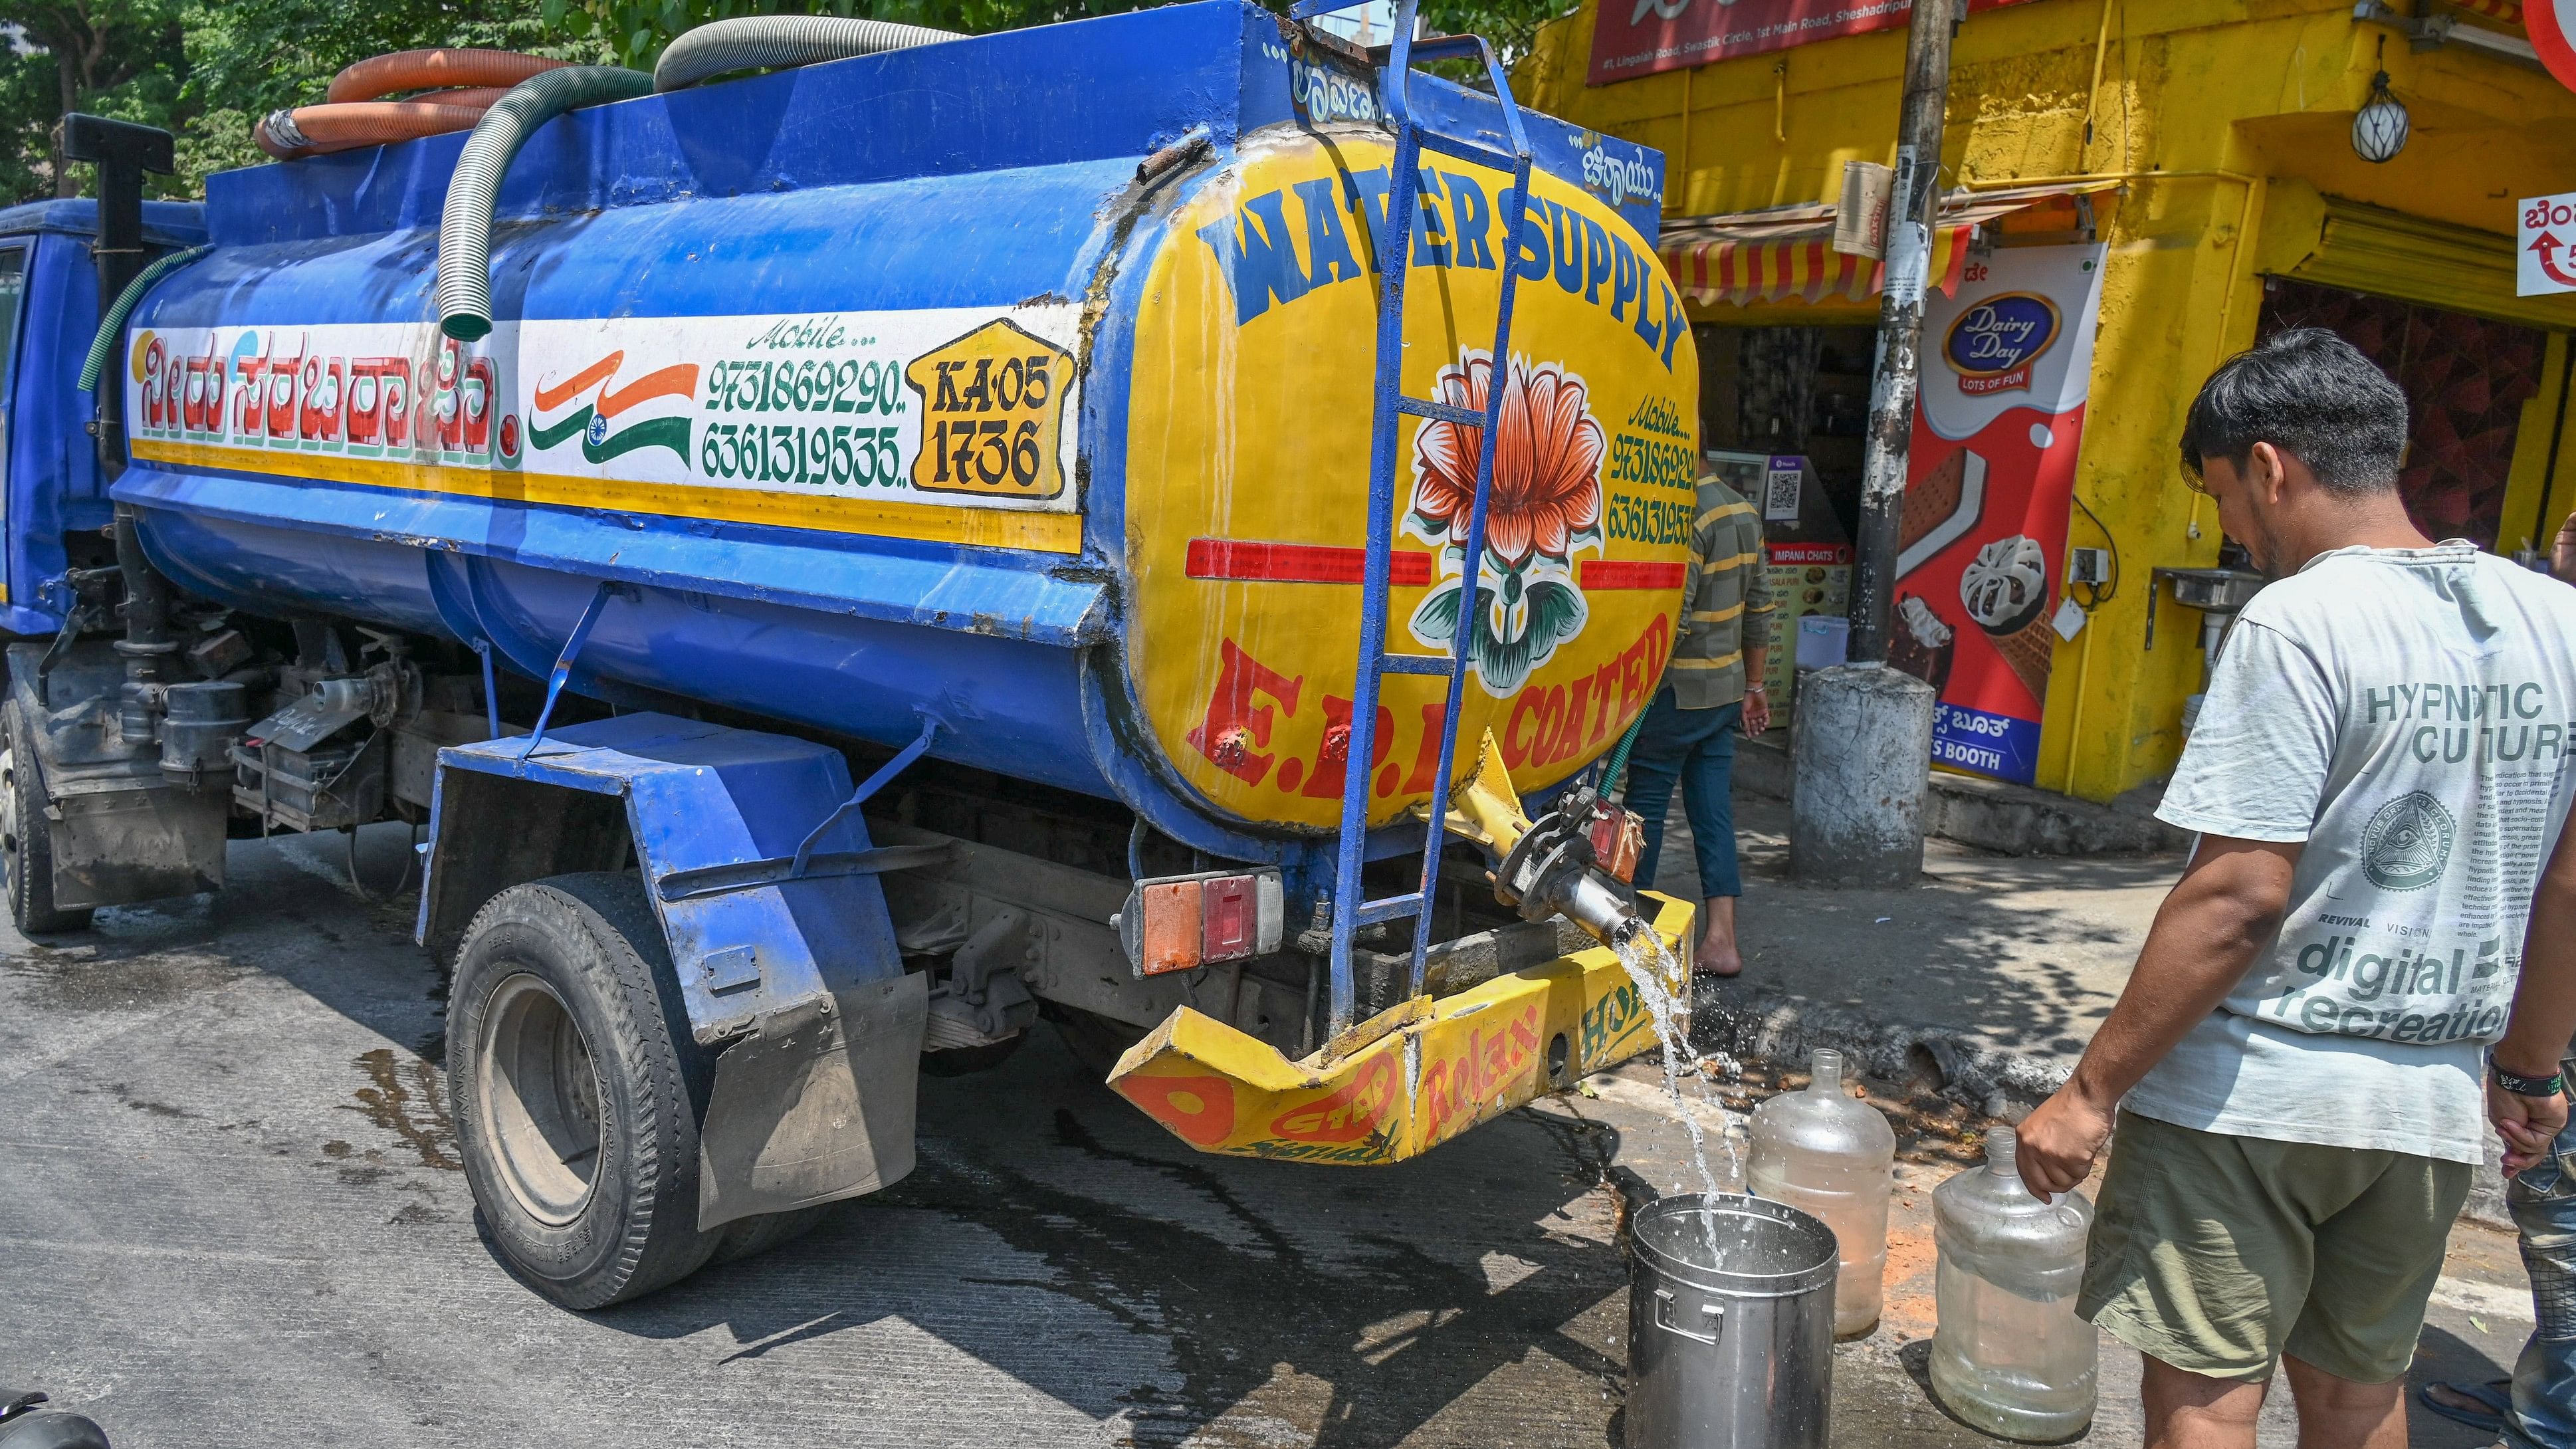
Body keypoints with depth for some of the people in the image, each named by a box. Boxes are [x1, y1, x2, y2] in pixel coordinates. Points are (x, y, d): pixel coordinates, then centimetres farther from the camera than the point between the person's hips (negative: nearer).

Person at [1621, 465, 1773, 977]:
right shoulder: (1742, 509, 10)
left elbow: (1673, 617, -23)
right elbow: (1759, 607, 15)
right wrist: (1754, 685, 21)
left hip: (1677, 690, -8)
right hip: (1726, 688, 8)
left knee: (1647, 804, 5)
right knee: (1714, 809, 8)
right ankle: (1721, 939, 7)